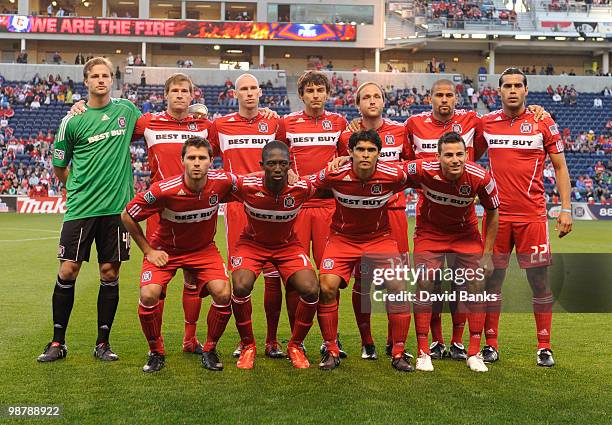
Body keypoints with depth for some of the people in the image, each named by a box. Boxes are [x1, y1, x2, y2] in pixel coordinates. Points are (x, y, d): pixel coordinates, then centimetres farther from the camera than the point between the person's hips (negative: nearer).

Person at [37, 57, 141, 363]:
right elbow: (59, 169, 9)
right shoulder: (73, 121, 1)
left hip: (117, 207, 2)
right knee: (68, 271, -1)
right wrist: (82, 187, 6)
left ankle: (103, 343, 16)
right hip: (80, 208, -1)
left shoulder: (127, 110, 7)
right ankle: (58, 342, 13)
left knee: (110, 274, 4)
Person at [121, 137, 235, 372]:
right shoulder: (163, 190, -28)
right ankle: (156, 353, 4)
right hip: (165, 249, -2)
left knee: (223, 294, -19)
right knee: (148, 295, -22)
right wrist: (148, 250, -9)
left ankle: (210, 349, 7)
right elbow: (127, 216, -12)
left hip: (203, 248, 2)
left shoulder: (222, 182, -21)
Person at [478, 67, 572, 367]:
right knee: (492, 278, 4)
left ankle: (544, 347, 12)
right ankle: (490, 344, 14)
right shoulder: (486, 123, 7)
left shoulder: (543, 123, 2)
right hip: (497, 215, 2)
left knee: (539, 280, 2)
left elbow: (560, 167, 5)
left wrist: (566, 209, -2)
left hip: (532, 215, -2)